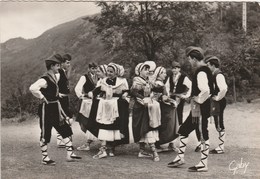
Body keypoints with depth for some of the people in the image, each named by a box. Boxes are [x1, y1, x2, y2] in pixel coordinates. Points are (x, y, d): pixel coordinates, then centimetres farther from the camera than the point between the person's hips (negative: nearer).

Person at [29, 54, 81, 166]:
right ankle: (44, 158, 14)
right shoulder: (45, 79, -19)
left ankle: (70, 154, 14)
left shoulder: (54, 77, 10)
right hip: (47, 109, -9)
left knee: (65, 129, 8)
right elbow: (32, 88, -34)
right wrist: (42, 98, -21)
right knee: (45, 134, 3)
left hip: (55, 109, 9)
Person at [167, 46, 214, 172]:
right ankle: (180, 158, 25)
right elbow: (210, 88, 21)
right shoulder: (204, 70, 11)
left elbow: (205, 90, -31)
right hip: (196, 109, 10)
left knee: (203, 135, 0)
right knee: (183, 130, 17)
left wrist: (198, 100, -16)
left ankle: (203, 164, 10)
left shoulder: (201, 72, -19)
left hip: (200, 109, -10)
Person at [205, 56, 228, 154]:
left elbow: (224, 88, -31)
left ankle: (221, 148, 5)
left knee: (220, 125, -2)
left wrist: (218, 97, -20)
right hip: (215, 103, 10)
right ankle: (220, 146, 20)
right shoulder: (214, 75, 12)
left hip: (218, 103, -10)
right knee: (218, 125, 13)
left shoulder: (218, 75, -17)